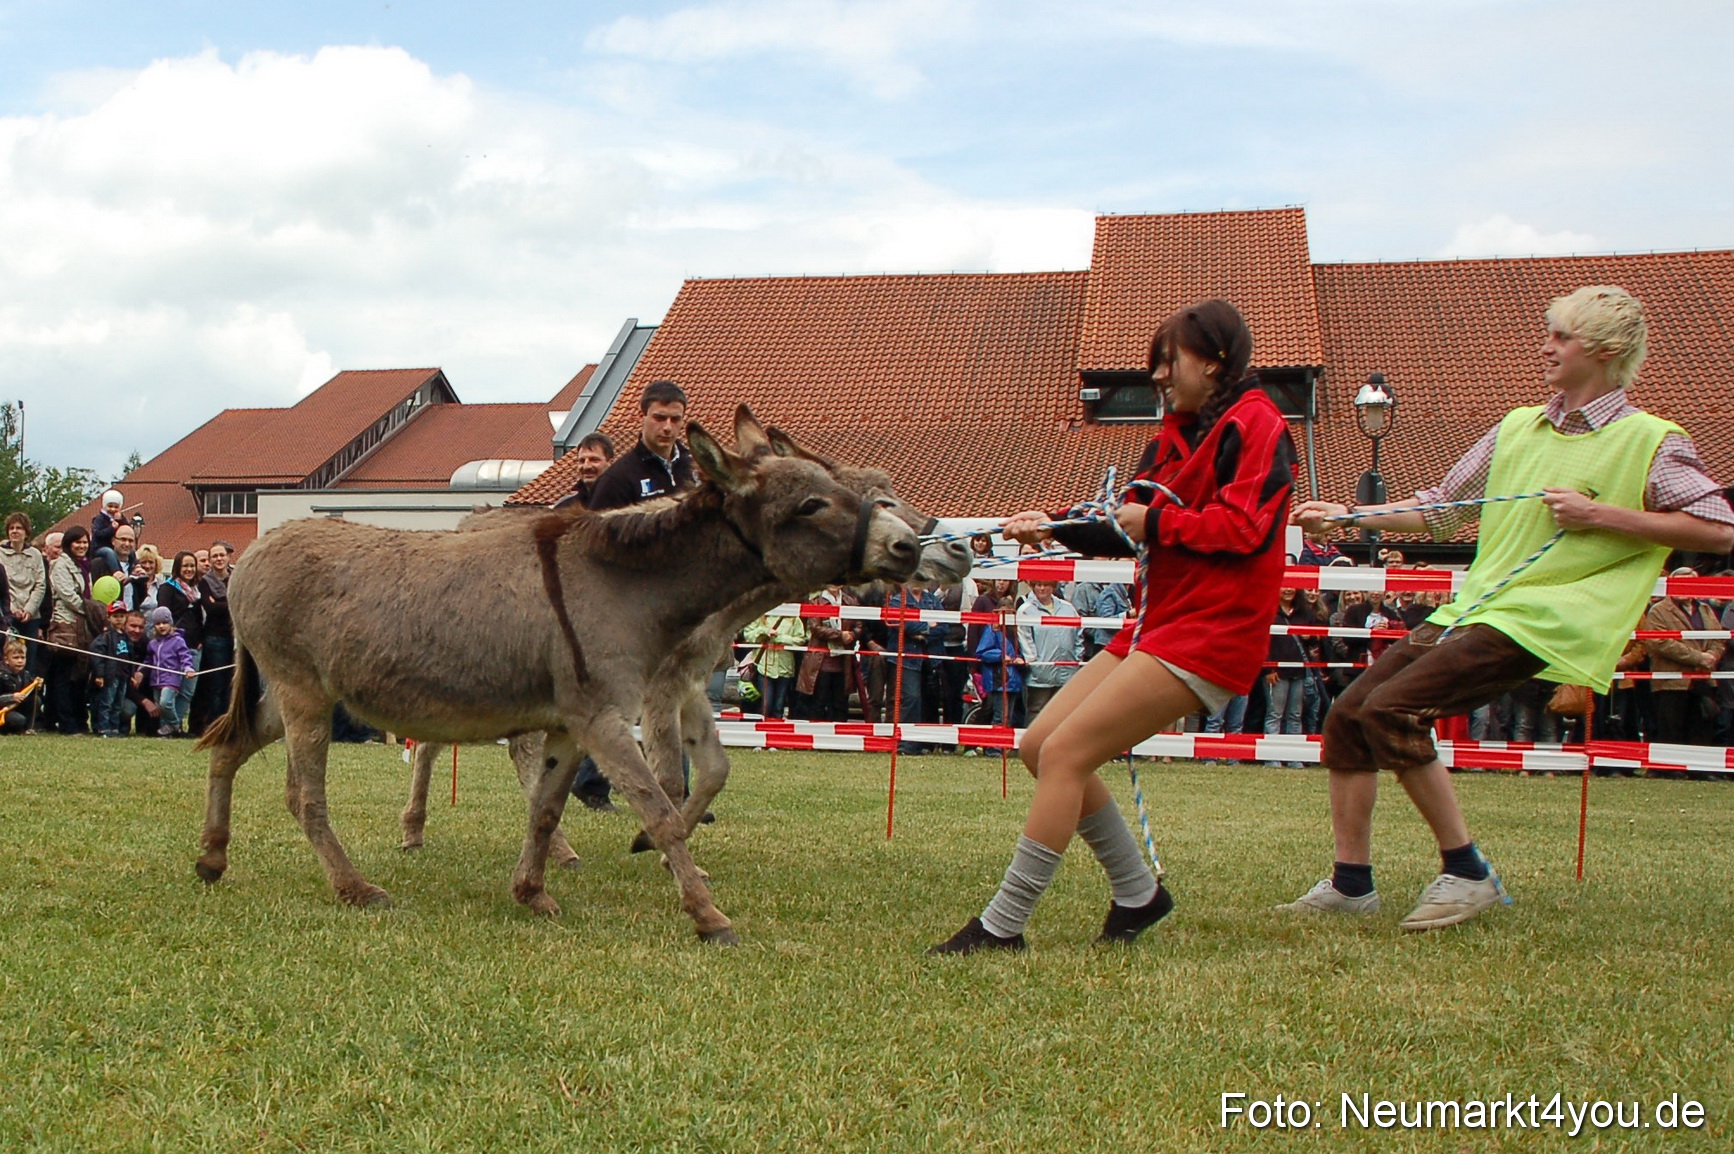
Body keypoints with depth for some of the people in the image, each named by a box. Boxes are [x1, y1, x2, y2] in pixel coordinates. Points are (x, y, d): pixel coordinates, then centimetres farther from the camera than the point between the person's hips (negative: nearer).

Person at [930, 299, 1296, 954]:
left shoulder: (1255, 426, -7)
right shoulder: (1180, 434, 21)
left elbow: (1244, 529, -19)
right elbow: (1129, 531, 18)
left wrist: (1157, 522, -9)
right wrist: (1057, 528, 5)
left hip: (1209, 634, -10)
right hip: (1156, 624, 10)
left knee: (1064, 755, -16)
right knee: (1040, 745, 5)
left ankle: (1002, 927, -11)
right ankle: (1138, 893, 16)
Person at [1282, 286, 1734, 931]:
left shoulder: (1649, 441, -2)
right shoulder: (1517, 428, 17)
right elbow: (1440, 510, 23)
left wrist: (1600, 516, -13)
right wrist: (1347, 516, 13)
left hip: (1540, 620, -7)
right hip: (1470, 610, 7)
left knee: (1389, 710, -23)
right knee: (1347, 715, -2)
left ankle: (1467, 874, -10)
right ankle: (1350, 883, 9)